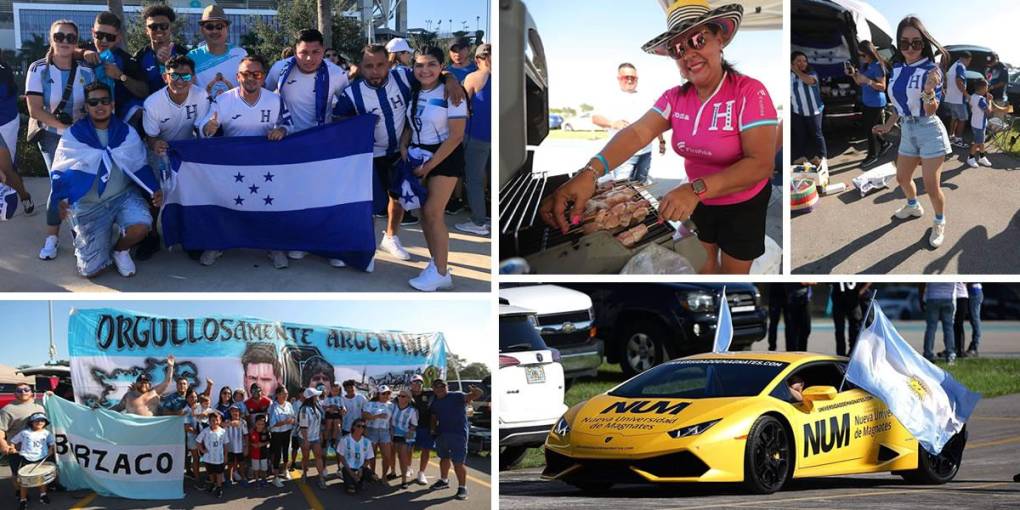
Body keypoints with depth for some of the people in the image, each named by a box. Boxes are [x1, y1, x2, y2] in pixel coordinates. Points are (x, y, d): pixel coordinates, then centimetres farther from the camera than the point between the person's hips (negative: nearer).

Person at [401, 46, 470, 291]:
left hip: (444, 156, -6)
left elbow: (456, 136, -17)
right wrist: (403, 146, -5)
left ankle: (440, 272, -2)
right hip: (418, 154, 7)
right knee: (424, 212, 6)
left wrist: (430, 164, -15)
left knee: (433, 213, -10)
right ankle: (436, 263, 16)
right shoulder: (414, 92, 4)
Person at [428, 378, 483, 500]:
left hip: (458, 434, -7)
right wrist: (433, 429, 8)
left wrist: (476, 392, -48)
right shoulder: (435, 402, 11)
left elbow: (469, 397, -26)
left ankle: (462, 487, -1)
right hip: (441, 434, 7)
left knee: (458, 462, -9)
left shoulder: (457, 396, -9)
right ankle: (443, 481, 41)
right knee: (444, 458, 23)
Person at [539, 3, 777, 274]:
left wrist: (697, 188, -45)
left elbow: (761, 164, -33)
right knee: (704, 265, 22)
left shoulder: (749, 92, -25)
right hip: (698, 201, 5)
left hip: (744, 204, -5)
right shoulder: (675, 98, -7)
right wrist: (590, 172, -43)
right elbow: (638, 133, -23)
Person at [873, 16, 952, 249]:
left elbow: (931, 110, -19)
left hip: (929, 130, -7)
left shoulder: (931, 70, -16)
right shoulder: (897, 69, 1)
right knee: (902, 178, 23)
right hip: (907, 131, 7)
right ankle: (913, 206, 50)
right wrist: (888, 126, 19)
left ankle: (940, 222, 17)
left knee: (931, 185, -5)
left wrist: (929, 90, -36)